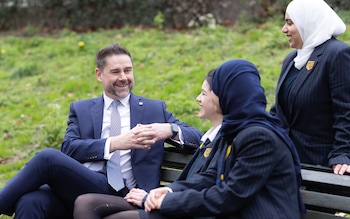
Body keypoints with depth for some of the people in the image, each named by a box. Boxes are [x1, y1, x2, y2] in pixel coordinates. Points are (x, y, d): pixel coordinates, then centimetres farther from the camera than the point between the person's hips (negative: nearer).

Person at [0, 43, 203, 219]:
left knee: (48, 157, -27)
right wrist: (114, 143, -12)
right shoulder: (81, 109, 21)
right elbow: (68, 148, 4)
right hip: (78, 186, 2)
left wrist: (171, 129, -9)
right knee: (30, 202, -34)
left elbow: (198, 138, 13)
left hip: (120, 195, -2)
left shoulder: (155, 109, 19)